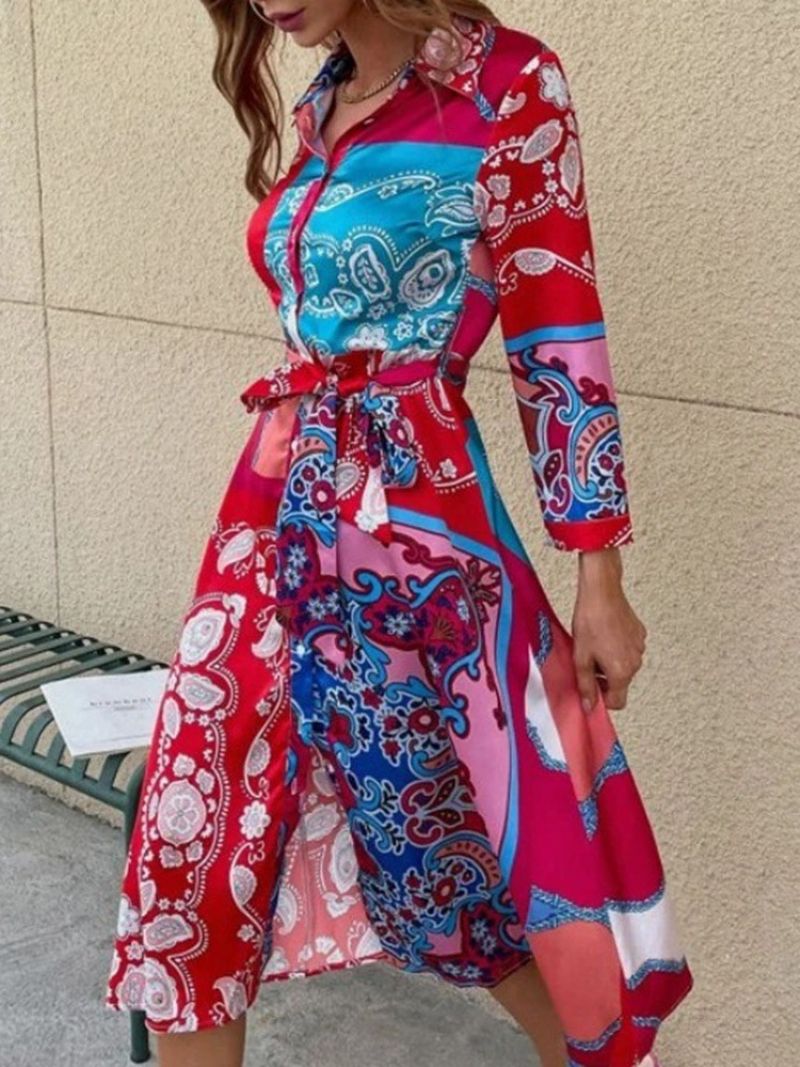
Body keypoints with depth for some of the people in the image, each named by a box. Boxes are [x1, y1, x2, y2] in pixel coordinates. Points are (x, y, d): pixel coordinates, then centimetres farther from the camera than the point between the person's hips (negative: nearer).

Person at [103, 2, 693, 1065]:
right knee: (200, 833, 9)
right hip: (281, 516, 7)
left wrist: (599, 576, -10)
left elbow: (559, 340, -10)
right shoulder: (321, 103, 12)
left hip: (414, 521, -6)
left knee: (492, 832, 8)